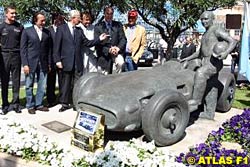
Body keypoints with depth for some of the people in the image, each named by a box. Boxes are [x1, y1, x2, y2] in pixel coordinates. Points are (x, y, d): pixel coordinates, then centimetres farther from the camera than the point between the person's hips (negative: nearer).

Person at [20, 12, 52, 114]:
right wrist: (25, 64, -8)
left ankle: (38, 104, 19)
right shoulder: (27, 31, 1)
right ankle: (30, 106, 18)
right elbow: (23, 49, -1)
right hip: (30, 63, -2)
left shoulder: (47, 32, 8)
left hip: (43, 64, 3)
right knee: (29, 86, 5)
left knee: (42, 86, 5)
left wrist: (49, 63, 7)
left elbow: (49, 49, 11)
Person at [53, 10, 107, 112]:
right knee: (65, 83, 7)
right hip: (66, 61, -3)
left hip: (78, 62, 3)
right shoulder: (61, 29, -1)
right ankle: (65, 104, 19)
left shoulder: (79, 30, 12)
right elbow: (56, 46, -4)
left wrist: (99, 39, -3)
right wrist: (57, 60, -9)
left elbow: (86, 42, 9)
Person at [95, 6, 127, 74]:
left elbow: (123, 39, 3)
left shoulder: (118, 25, 9)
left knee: (121, 63, -30)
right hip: (104, 54, -1)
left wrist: (118, 48, -17)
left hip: (116, 51, 1)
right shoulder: (98, 26, 2)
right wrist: (108, 50, -19)